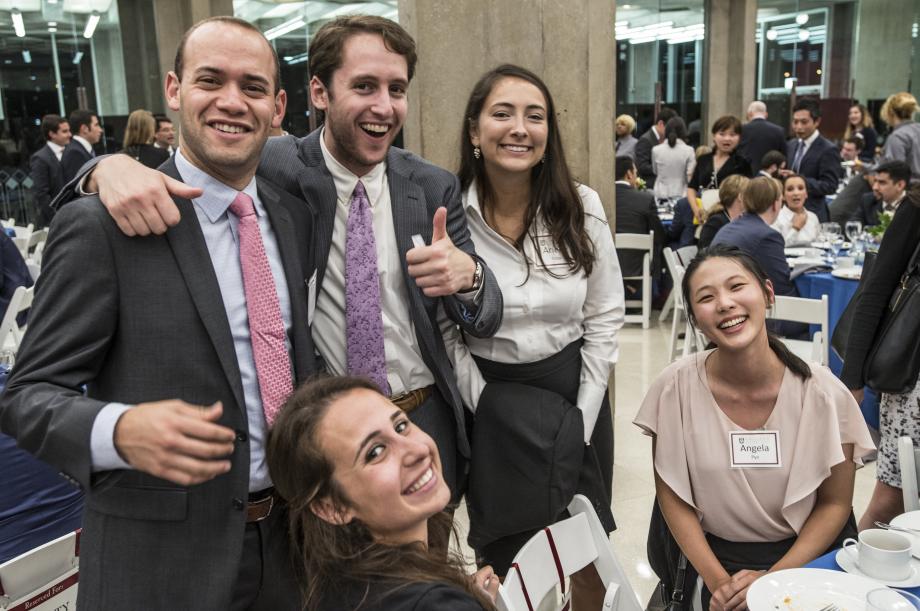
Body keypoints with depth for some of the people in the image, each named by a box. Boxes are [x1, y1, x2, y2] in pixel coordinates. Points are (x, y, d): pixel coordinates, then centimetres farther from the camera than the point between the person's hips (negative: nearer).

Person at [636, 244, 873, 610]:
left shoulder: (824, 394, -13)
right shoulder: (675, 388, -13)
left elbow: (835, 503, -2)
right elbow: (672, 497, -3)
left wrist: (773, 577, -10)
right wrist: (717, 580, -9)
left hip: (807, 554, 1)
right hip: (714, 557, 0)